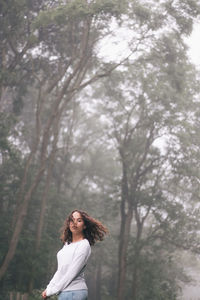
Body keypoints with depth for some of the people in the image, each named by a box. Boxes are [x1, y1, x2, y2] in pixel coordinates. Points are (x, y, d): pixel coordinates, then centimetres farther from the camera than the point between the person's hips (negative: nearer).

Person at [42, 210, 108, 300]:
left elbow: (71, 273, -14)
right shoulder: (67, 243, 14)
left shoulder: (84, 245, -10)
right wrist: (49, 288, 6)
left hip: (74, 292, -7)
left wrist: (51, 291, -10)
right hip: (63, 292, 7)